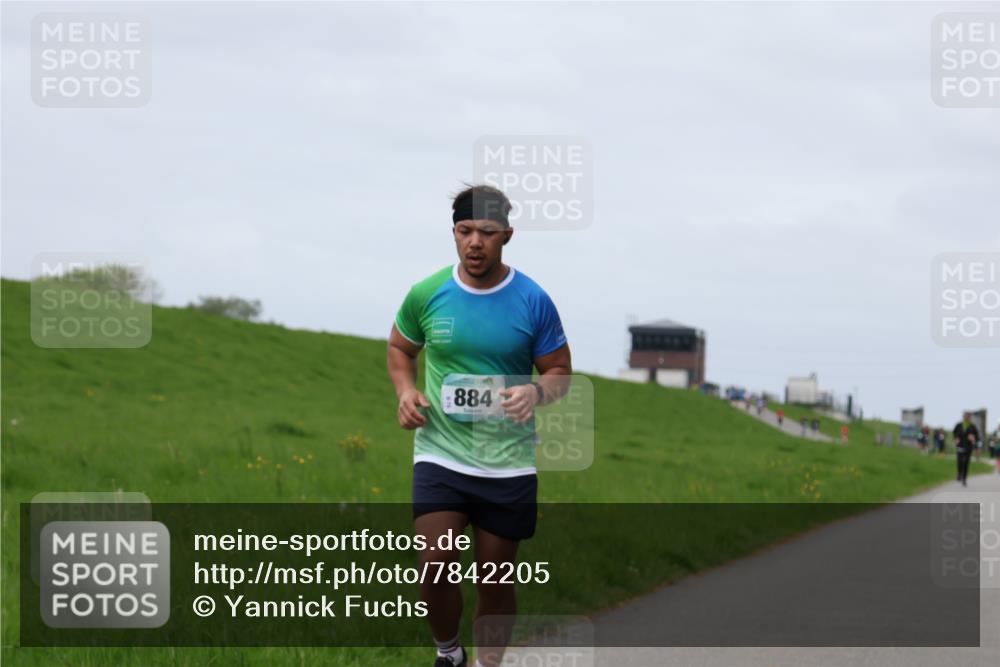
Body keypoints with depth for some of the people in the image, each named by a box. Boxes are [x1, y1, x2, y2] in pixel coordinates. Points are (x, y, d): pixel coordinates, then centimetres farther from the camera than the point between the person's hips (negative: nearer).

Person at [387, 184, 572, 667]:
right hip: (440, 454, 0)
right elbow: (400, 348, 15)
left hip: (509, 462, 0)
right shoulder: (426, 294, -3)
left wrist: (537, 392, -20)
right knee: (435, 566, -12)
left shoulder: (533, 301, -6)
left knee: (495, 581, 8)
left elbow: (561, 371, 3)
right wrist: (406, 391, -5)